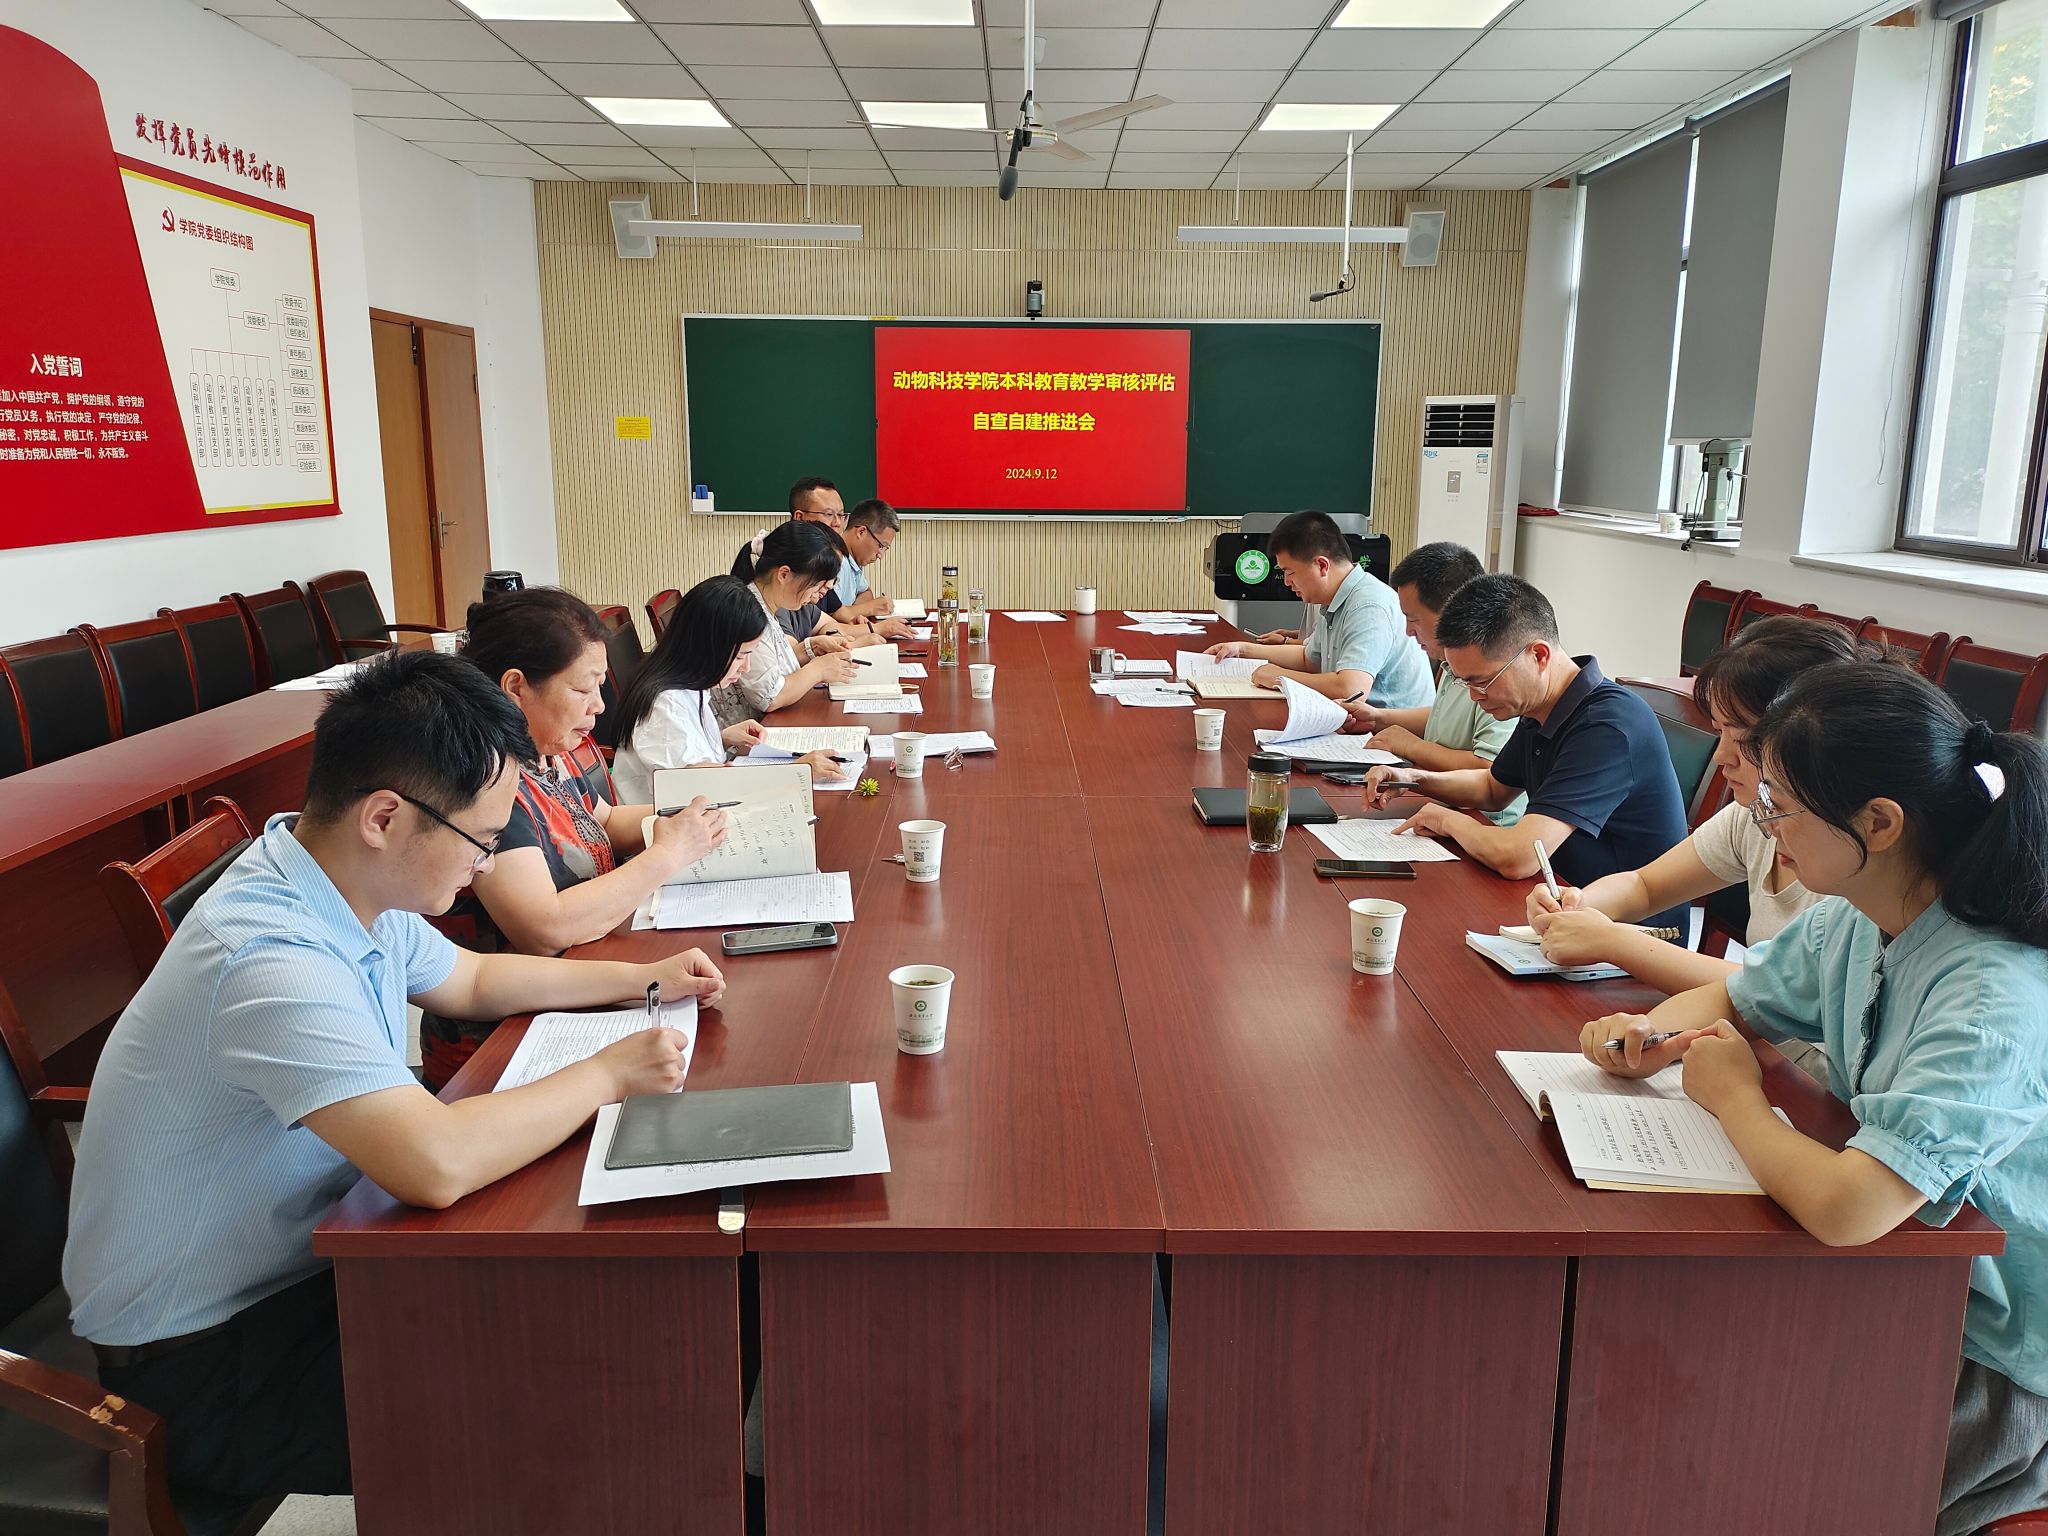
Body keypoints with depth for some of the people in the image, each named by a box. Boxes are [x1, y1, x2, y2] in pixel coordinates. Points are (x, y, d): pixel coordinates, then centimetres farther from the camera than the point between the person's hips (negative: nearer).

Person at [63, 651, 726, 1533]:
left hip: (297, 1264, 8)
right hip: (195, 1362, -8)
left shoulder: (355, 893, -4)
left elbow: (472, 981, 17)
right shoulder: (271, 958, -33)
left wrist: (642, 981, 8)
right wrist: (608, 1073, -26)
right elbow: (438, 1164, -43)